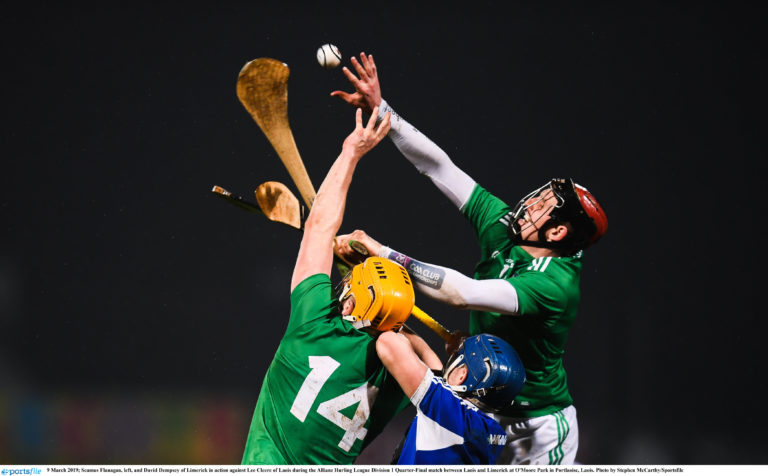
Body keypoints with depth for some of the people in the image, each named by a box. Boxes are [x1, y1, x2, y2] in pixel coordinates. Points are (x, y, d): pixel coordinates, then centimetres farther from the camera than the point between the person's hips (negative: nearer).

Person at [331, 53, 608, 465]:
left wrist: (385, 255, -35)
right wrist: (379, 109, -10)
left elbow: (465, 293, -36)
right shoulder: (502, 227, -4)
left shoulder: (557, 286, -26)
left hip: (540, 432, -7)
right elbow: (438, 166, -3)